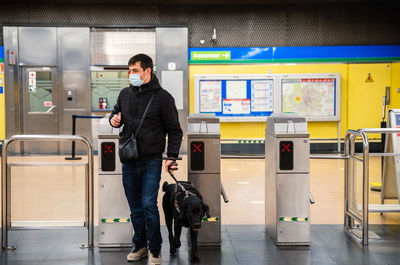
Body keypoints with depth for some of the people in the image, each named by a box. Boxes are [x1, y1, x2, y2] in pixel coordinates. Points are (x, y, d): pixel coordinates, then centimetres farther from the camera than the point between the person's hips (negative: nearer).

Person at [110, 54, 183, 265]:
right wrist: (114, 119, -1)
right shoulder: (125, 94, 8)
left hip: (152, 160, -5)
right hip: (129, 160, 5)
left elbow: (174, 130, -2)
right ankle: (140, 246, 25)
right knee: (135, 207, 11)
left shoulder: (162, 97, -5)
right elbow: (116, 113, 25)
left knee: (149, 205, -10)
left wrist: (172, 157, -13)